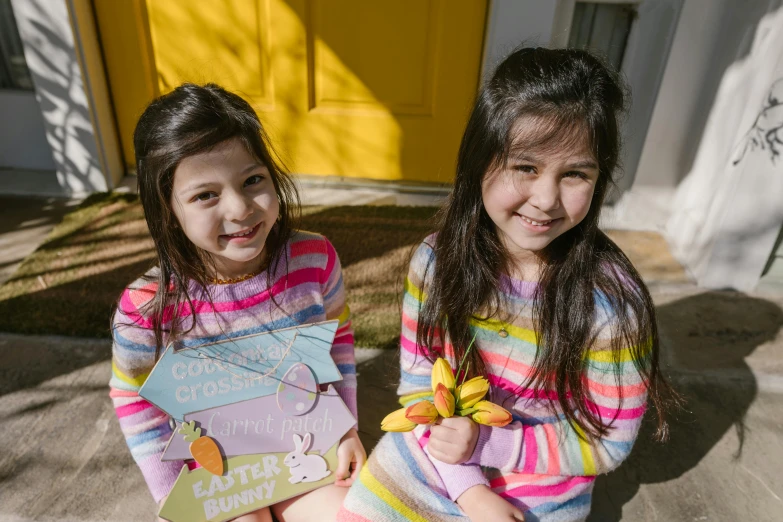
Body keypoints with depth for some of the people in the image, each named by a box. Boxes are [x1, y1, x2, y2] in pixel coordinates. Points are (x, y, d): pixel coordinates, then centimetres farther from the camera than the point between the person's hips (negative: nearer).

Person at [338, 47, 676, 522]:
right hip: (427, 462, 3)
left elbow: (609, 440, -12)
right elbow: (418, 380, -7)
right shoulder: (437, 259, -15)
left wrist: (488, 443, -23)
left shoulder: (612, 302, -22)